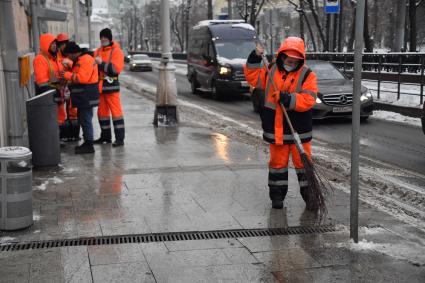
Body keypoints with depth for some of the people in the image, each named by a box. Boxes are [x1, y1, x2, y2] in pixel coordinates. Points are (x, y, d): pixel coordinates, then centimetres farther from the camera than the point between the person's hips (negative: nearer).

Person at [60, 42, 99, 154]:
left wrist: (67, 75, -16)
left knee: (85, 120, -8)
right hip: (82, 97, 11)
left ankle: (89, 145, -4)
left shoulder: (86, 60, -17)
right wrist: (68, 76, 6)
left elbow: (82, 78, -25)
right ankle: (87, 143, 25)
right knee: (83, 119, 16)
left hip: (87, 97, -11)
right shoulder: (79, 61, 18)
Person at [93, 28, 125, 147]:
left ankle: (119, 138, -4)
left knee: (116, 111, -6)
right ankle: (105, 136, 24)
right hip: (100, 86, 7)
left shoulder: (116, 51, -5)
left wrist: (102, 63, -19)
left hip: (111, 86, -7)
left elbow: (116, 68, -18)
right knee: (102, 112, 12)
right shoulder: (98, 51, 14)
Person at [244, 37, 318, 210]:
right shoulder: (271, 71, 6)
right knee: (277, 162, 11)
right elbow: (253, 77, 7)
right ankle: (277, 195, 21)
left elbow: (308, 99, -15)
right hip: (275, 129, 3)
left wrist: (290, 99, -28)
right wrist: (255, 59, -5)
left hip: (299, 130, -2)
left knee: (303, 162, 4)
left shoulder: (307, 75, -5)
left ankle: (309, 195, 14)